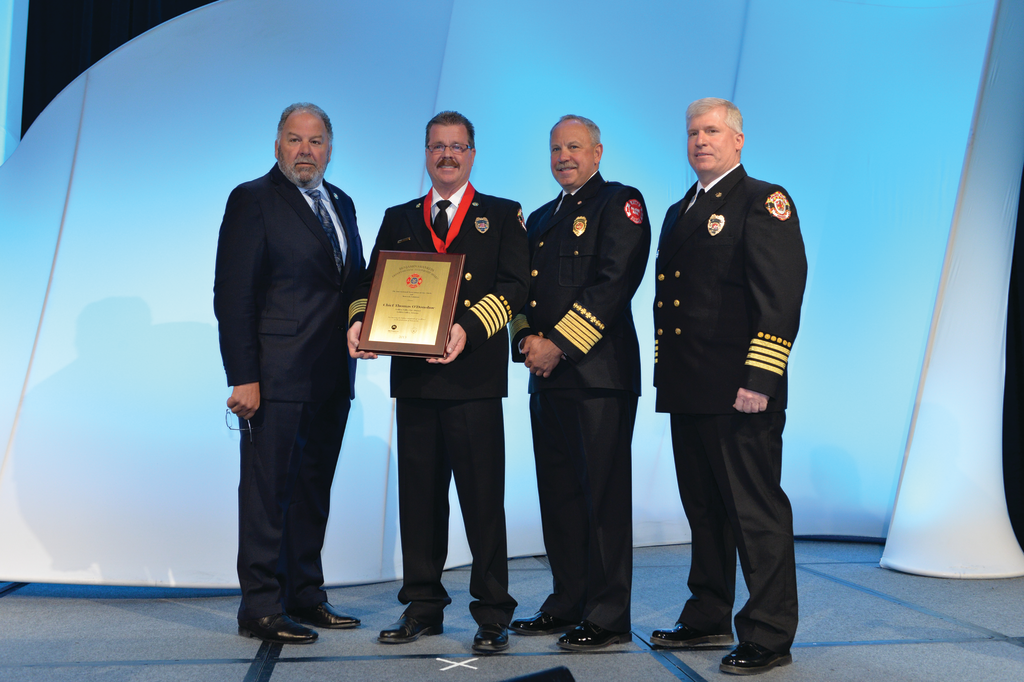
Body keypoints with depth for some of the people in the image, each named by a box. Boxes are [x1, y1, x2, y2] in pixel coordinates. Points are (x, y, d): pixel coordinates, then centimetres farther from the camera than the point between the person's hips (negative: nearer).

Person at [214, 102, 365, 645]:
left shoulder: (341, 204, 16)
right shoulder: (252, 200, -4)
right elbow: (232, 295, -10)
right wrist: (242, 377, -16)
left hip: (331, 379, 7)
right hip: (276, 377, -7)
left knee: (313, 491, 14)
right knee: (266, 492, 0)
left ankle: (305, 594, 25)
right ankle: (261, 609, 9)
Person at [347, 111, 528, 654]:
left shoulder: (502, 215, 9)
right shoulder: (398, 219, 19)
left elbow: (512, 285, -3)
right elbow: (373, 283, 14)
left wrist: (467, 328, -18)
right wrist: (360, 321, -8)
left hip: (474, 375, -4)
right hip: (413, 376, 4)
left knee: (482, 496, -2)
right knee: (418, 494, 9)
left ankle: (492, 614, 7)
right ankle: (423, 606, 20)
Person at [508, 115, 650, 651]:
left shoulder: (620, 203, 0)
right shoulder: (540, 219, 23)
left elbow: (614, 282, -12)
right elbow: (522, 289, 18)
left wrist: (559, 344, -15)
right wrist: (527, 339, -2)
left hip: (599, 371, -7)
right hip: (547, 374, 7)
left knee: (603, 495, -5)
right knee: (557, 493, 11)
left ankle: (607, 617, 2)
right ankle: (567, 604, 21)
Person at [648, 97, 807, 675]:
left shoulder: (763, 202, -4)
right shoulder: (680, 211, 20)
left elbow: (781, 295, -14)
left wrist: (759, 379, -21)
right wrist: (669, 378, 15)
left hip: (739, 392, -8)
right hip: (688, 390, 8)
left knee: (757, 513, -2)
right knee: (704, 511, 16)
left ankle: (769, 638, 6)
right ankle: (709, 619, 29)